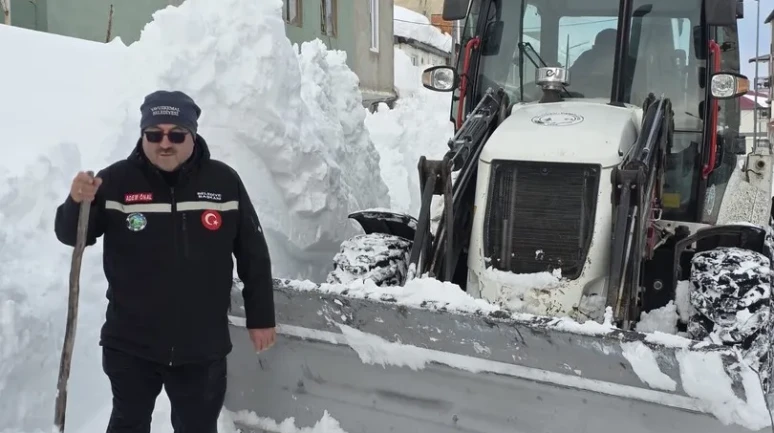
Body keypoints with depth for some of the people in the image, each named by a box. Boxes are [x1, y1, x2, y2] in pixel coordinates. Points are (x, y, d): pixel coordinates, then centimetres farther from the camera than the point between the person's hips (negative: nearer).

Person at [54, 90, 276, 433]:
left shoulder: (224, 181, -5)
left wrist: (261, 317, 3)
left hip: (203, 347, 1)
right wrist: (77, 203, -27)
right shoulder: (116, 181, -8)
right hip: (131, 345, 0)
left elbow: (253, 254, 1)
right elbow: (72, 236, -5)